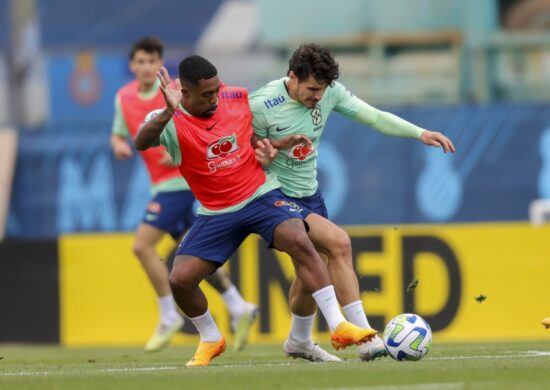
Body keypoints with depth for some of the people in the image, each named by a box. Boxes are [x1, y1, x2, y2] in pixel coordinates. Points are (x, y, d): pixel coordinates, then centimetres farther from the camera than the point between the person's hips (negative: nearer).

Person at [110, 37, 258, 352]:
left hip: (180, 180, -8)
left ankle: (169, 316, -4)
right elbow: (119, 134, 17)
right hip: (163, 182, 8)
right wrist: (119, 145, -6)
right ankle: (238, 308, 19)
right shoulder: (124, 98, 7)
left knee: (143, 244, -13)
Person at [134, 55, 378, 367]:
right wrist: (169, 111, -52)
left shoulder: (238, 98, -5)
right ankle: (211, 340, 19)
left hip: (262, 196, 0)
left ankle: (339, 327, -28)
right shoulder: (171, 122, -14)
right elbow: (141, 143, -39)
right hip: (217, 212, 0)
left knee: (299, 241, -28)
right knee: (180, 279, -11)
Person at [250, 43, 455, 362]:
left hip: (310, 194, 8)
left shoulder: (329, 93, -8)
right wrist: (257, 155, -34)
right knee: (339, 242, -24)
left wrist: (420, 133, -18)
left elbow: (373, 116, -8)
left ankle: (299, 341, 47)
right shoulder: (261, 105, -22)